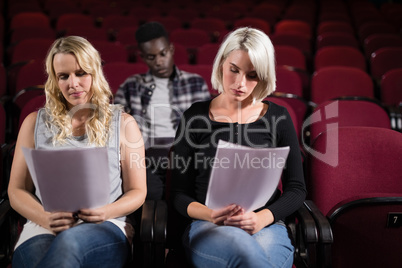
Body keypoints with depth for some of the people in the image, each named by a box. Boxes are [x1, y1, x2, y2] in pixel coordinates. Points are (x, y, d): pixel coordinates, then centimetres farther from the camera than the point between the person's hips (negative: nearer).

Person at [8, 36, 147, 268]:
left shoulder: (123, 123, 9)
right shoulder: (35, 123, 14)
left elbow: (137, 192, 9)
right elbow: (17, 190, 12)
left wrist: (106, 212, -13)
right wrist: (45, 218, -9)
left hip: (107, 226, -1)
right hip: (43, 227, 1)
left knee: (68, 242, -37)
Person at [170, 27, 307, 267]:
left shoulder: (278, 118, 8)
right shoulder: (195, 117, 7)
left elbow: (296, 189, 8)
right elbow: (179, 193, 7)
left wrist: (261, 218, -11)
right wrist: (210, 214, -14)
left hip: (266, 227, 1)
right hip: (208, 227, 0)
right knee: (239, 245, -37)